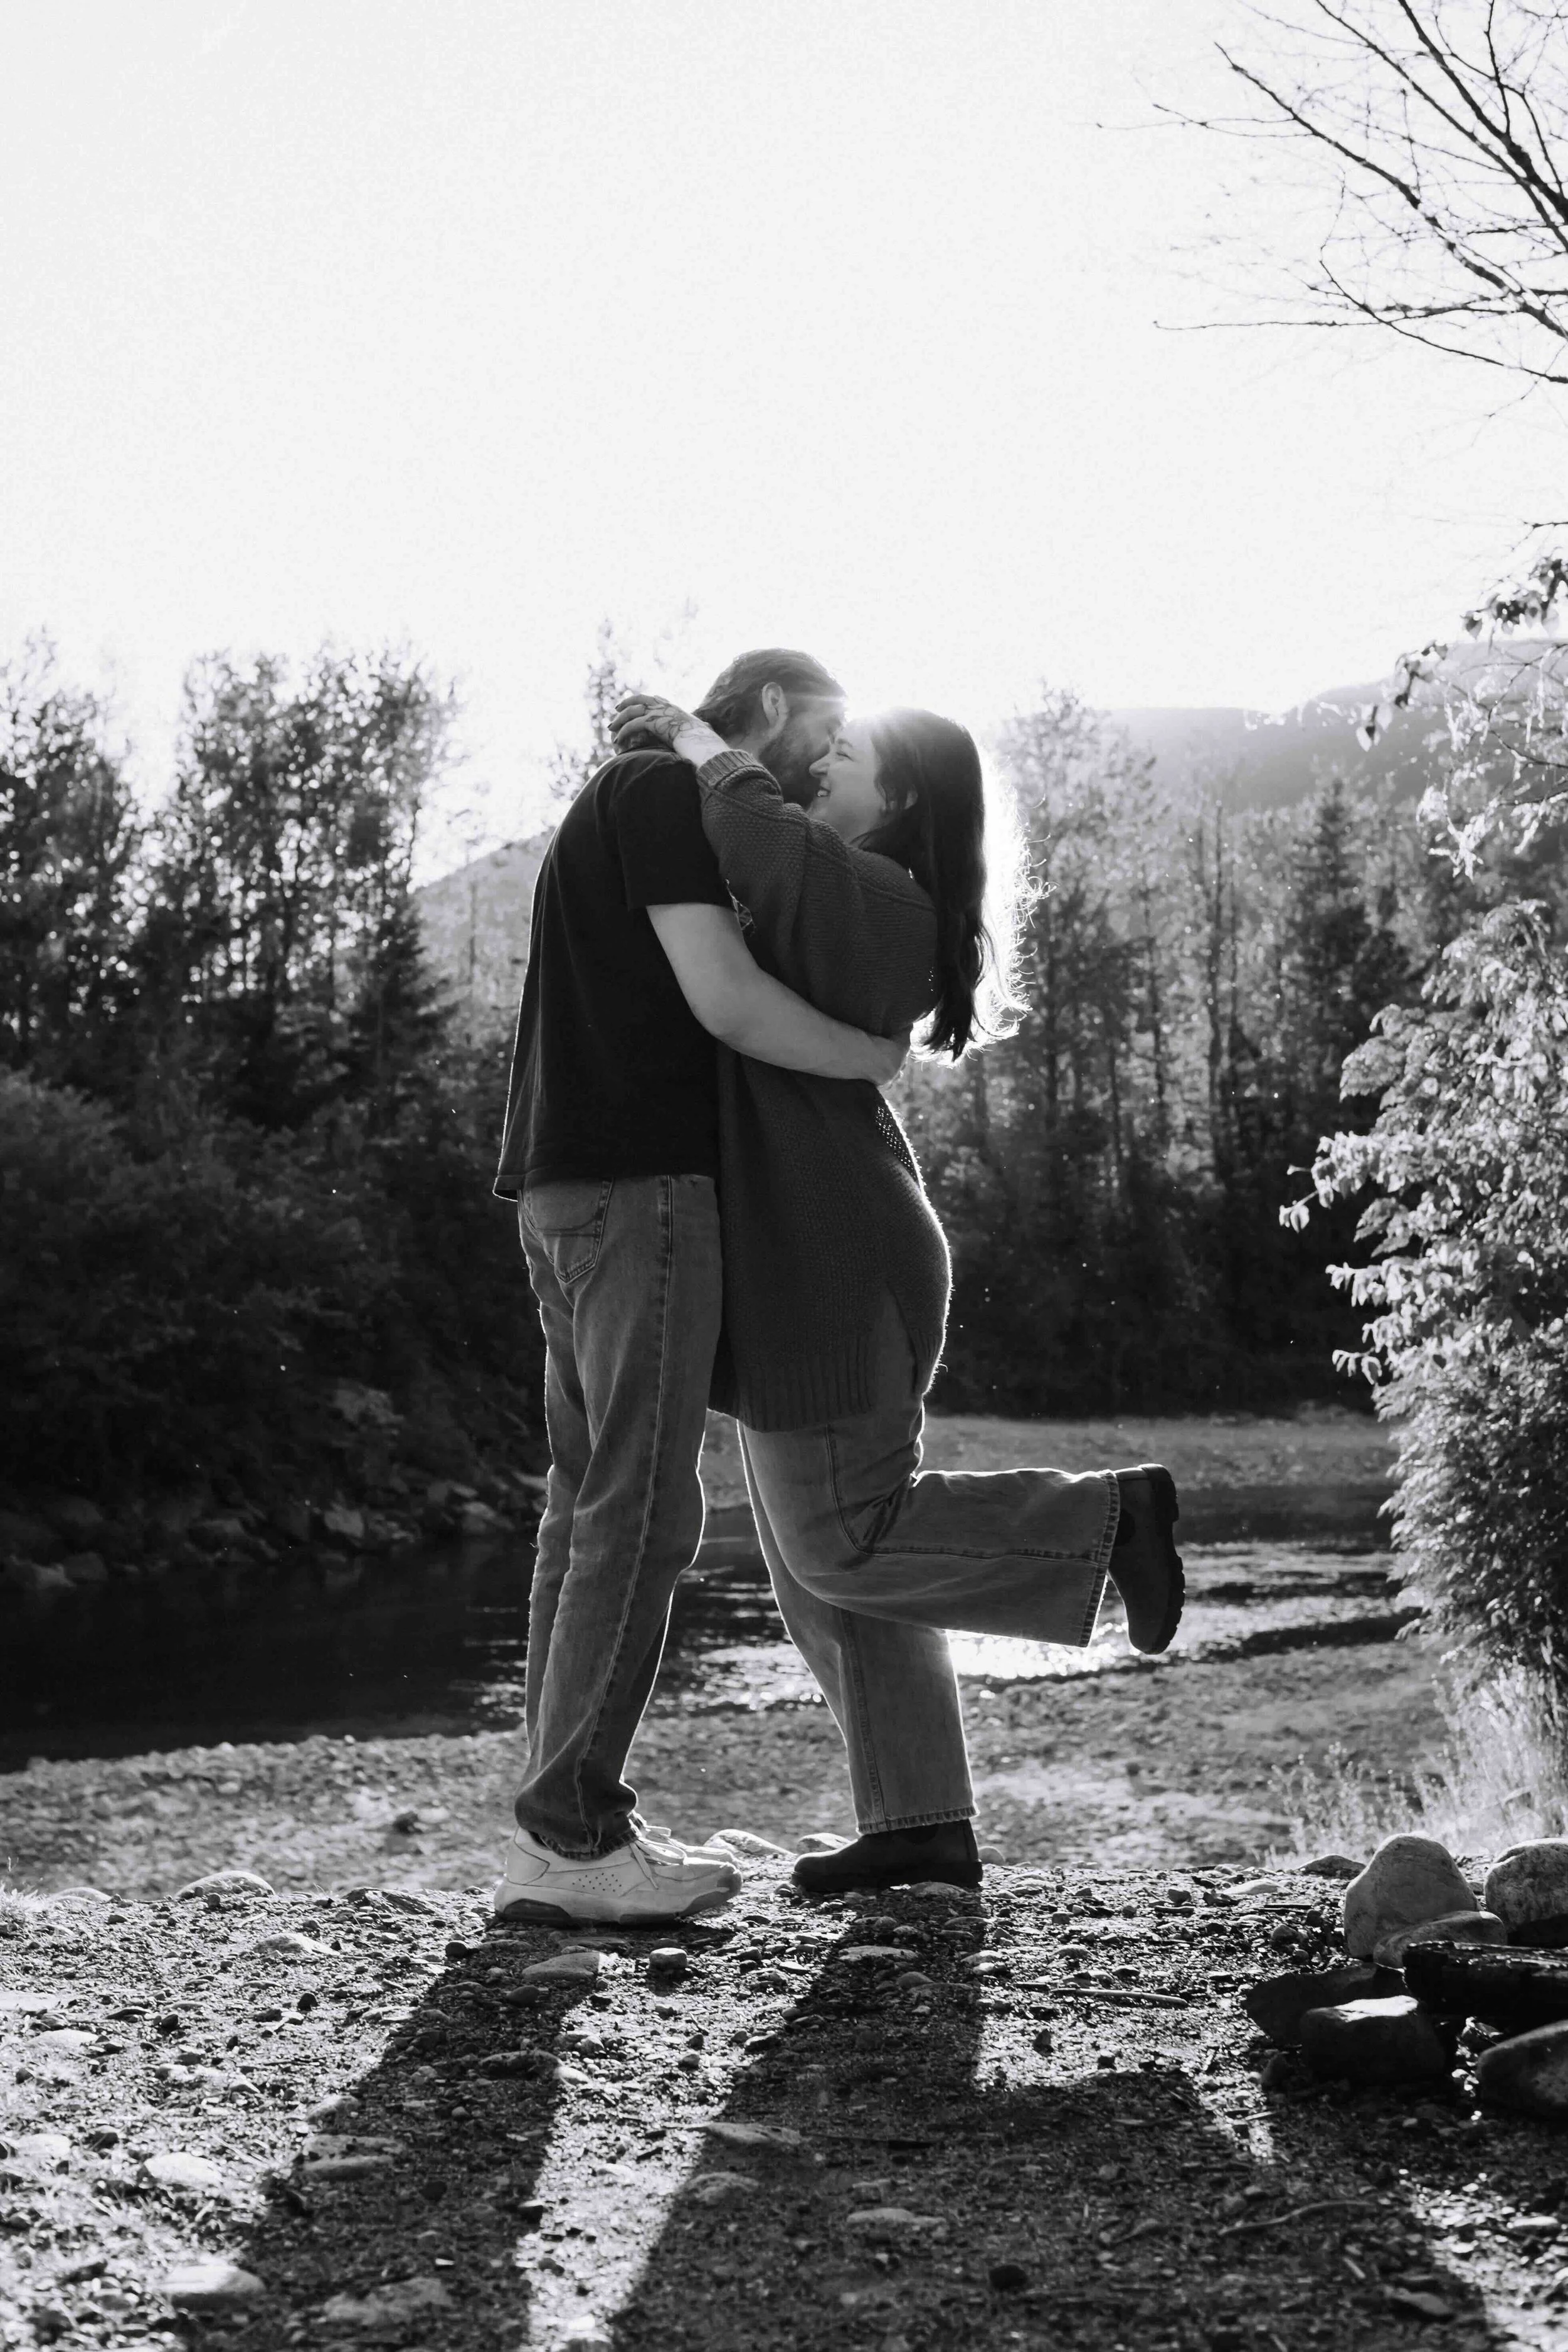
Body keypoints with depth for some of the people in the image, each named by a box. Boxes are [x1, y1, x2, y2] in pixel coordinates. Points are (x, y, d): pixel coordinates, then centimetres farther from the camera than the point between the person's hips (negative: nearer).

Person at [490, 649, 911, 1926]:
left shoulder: (634, 805, 25)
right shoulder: (664, 788, -6)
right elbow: (726, 999, -17)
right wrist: (877, 1057, -2)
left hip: (575, 1194, 10)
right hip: (638, 1182, -10)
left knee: (592, 1502, 8)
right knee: (643, 1510, -10)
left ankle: (574, 1819, 9)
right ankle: (567, 1840, -8)